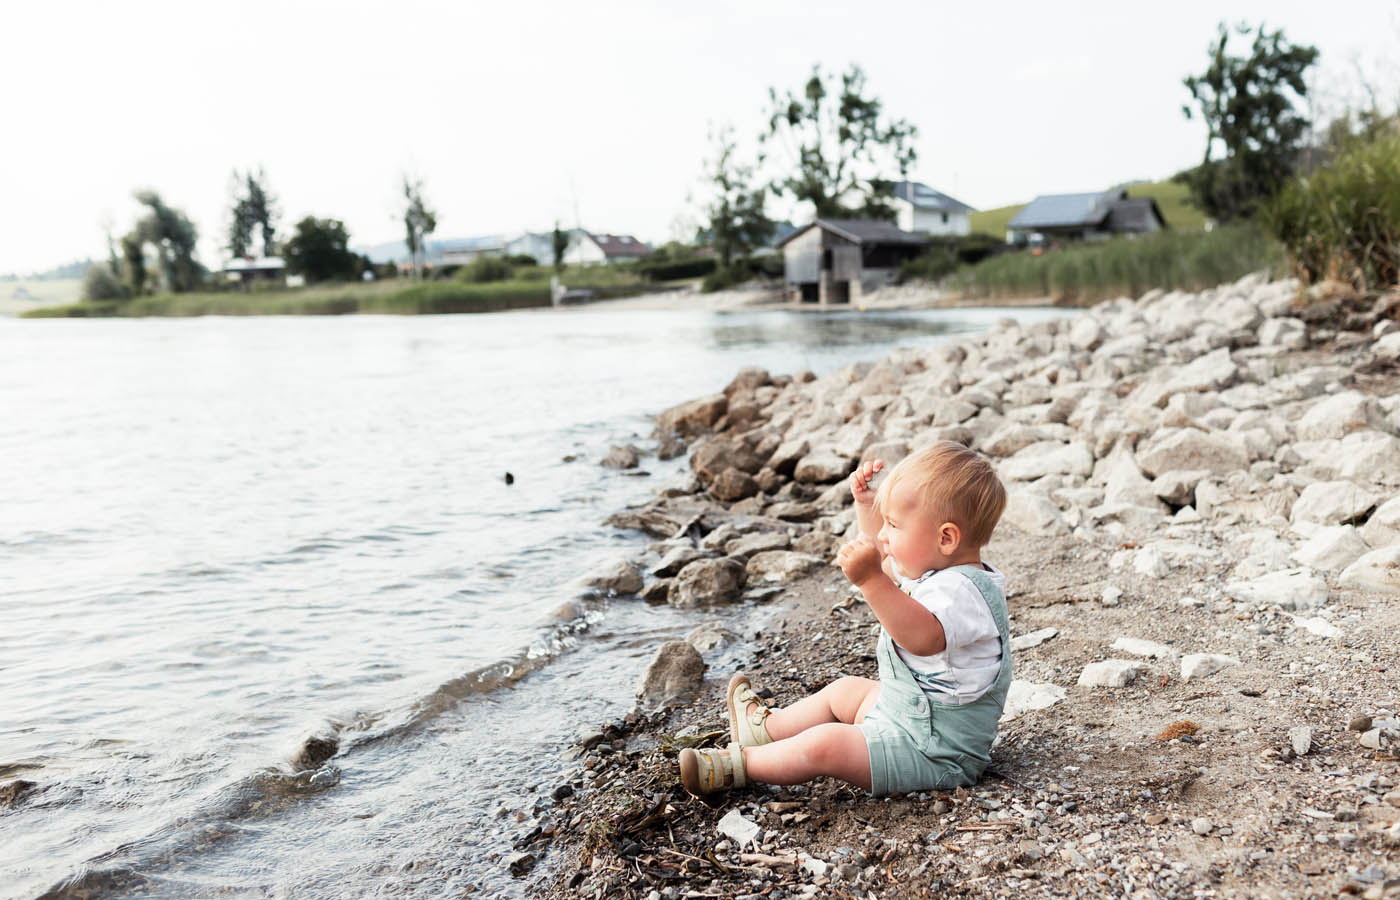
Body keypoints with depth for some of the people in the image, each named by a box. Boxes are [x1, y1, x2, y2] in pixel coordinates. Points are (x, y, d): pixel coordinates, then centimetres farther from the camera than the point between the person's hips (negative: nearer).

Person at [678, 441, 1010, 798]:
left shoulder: (962, 591, -29)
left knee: (825, 744, -22)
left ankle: (738, 764, -3)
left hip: (935, 751, -11)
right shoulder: (932, 567, 5)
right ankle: (765, 728, 45)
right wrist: (867, 502, 14)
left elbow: (923, 638, -50)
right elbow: (883, 555, 25)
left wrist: (872, 580, -60)